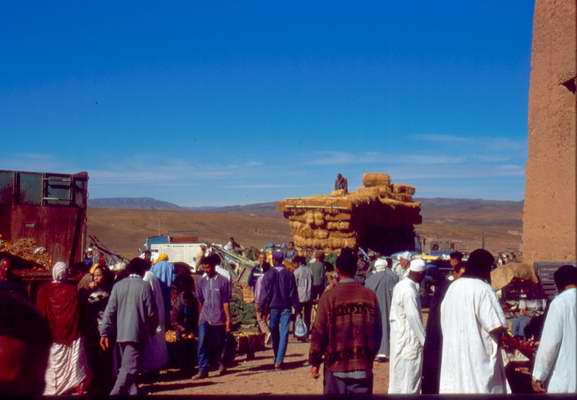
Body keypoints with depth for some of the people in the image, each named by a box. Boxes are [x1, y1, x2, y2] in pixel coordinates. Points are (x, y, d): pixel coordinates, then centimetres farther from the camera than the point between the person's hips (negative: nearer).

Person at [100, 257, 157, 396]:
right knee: (129, 367, -5)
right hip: (137, 333, -5)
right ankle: (115, 393, -15)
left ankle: (132, 391, 25)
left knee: (124, 366, 17)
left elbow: (110, 311, 0)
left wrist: (105, 333, 1)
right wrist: (152, 329, 14)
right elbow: (151, 311, -4)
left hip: (120, 333, 5)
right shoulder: (145, 286, -6)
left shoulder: (118, 285, 4)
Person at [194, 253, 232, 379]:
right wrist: (199, 317, 14)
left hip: (218, 319, -2)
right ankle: (203, 370, -9)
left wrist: (228, 319, -7)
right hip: (205, 319, 2)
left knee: (219, 344, 10)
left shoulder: (222, 281, -6)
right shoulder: (201, 282, 4)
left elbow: (226, 302, -6)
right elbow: (200, 301, 11)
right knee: (202, 344, -11)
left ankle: (221, 363, 36)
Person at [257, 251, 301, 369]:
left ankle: (277, 359, 24)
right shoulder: (289, 274, 0)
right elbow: (293, 293, 3)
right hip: (286, 307, 1)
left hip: (273, 307, 0)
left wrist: (262, 308, 0)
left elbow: (264, 293, -6)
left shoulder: (268, 274, -6)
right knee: (283, 334, -1)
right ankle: (279, 361, -9)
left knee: (274, 334, 14)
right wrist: (297, 308, 8)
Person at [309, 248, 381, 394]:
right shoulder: (369, 296, -1)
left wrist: (314, 361, 4)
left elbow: (319, 332, -7)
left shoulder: (329, 296, -9)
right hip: (362, 365, 2)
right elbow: (376, 332, 5)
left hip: (336, 365, -2)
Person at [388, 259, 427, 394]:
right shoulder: (409, 291, -22)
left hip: (400, 336, 9)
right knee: (409, 378, -1)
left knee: (399, 377, 18)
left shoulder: (401, 285, 7)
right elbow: (414, 318, -23)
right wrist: (425, 341, -16)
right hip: (408, 339, -9)